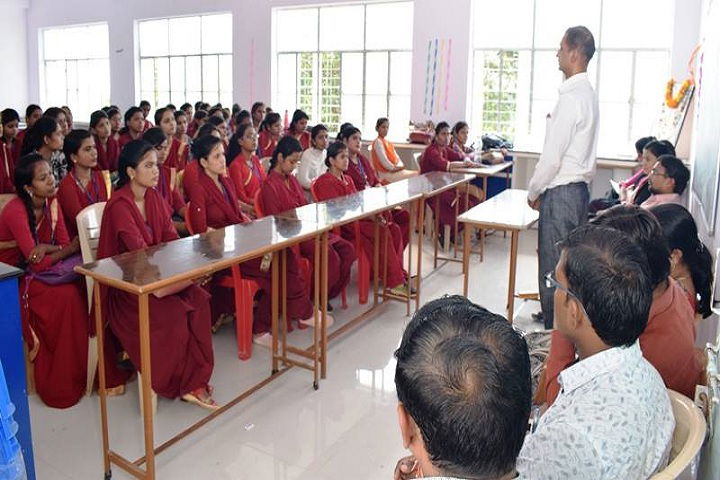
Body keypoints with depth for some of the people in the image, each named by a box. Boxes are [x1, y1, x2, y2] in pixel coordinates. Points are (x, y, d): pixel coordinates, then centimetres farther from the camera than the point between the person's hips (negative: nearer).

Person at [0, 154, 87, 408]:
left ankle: (89, 369, -9)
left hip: (41, 271, 7)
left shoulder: (51, 203, 1)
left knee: (85, 287, -19)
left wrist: (46, 248, -22)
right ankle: (59, 386, -16)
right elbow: (37, 262, -23)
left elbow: (64, 244, -1)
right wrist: (70, 249, -13)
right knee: (67, 296, -28)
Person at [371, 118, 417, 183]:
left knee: (416, 174, -4)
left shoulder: (388, 143, 19)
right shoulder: (378, 142, -8)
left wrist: (400, 166, -2)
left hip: (396, 170, 9)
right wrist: (394, 167, -12)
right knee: (413, 176, -18)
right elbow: (383, 160, -17)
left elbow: (396, 157, 15)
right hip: (386, 174, -9)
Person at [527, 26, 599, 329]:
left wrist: (533, 192, -6)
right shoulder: (588, 94, 13)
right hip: (579, 188, 10)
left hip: (561, 193, -10)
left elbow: (552, 156, -19)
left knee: (552, 267, -1)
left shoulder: (571, 98, -18)